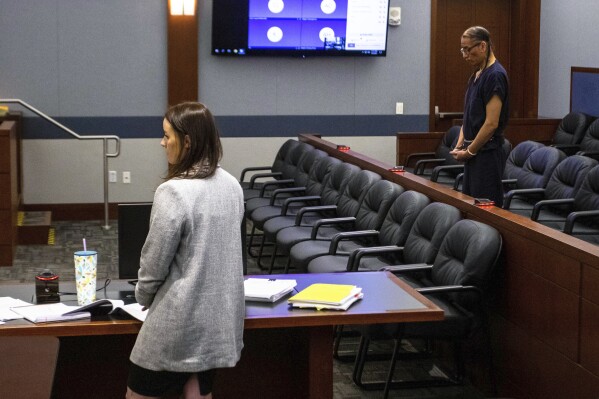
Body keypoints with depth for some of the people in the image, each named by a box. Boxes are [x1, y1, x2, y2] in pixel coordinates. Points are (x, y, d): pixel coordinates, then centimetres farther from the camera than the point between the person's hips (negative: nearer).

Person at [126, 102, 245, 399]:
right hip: (221, 318, 7)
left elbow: (155, 261, -14)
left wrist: (144, 297, 6)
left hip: (181, 322, -7)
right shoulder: (231, 186, 4)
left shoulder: (173, 192, -20)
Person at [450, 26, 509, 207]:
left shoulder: (495, 75, -16)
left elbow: (491, 123, -20)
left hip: (487, 155, -10)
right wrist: (460, 146, 7)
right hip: (475, 154, 10)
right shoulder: (476, 75, 14)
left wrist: (469, 151, -12)